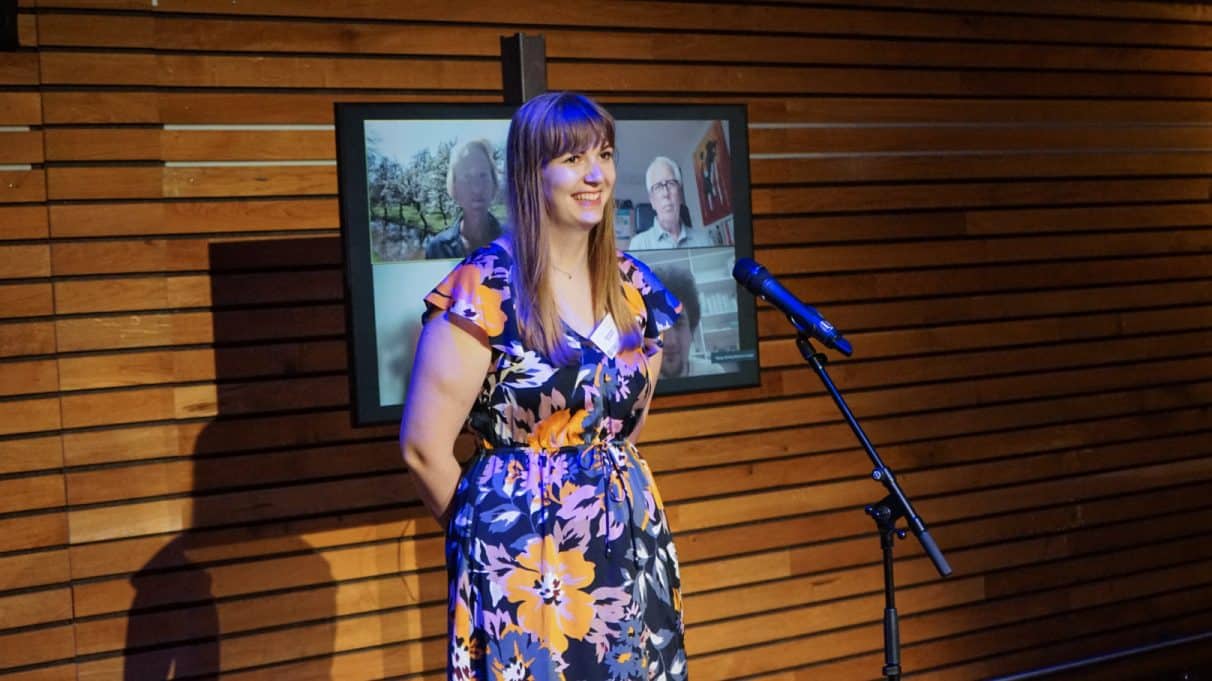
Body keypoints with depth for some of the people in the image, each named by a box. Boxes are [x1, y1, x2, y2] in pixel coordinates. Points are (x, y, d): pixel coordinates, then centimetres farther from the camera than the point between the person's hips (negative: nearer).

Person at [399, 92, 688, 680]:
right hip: (523, 554, -5)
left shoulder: (636, 288, 5)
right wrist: (489, 525, 2)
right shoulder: (484, 289, -13)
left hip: (632, 545, 6)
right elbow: (424, 448, -11)